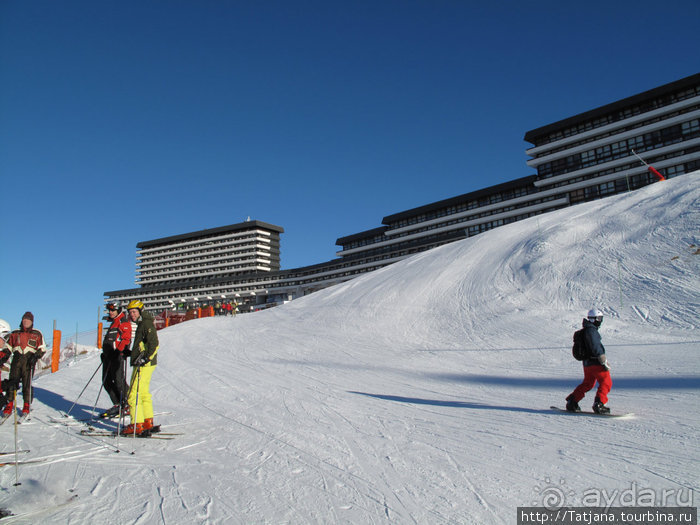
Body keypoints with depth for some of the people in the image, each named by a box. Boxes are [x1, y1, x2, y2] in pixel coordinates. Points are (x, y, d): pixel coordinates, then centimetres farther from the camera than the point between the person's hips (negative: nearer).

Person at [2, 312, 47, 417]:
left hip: (29, 361, -2)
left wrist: (36, 356, -8)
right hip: (16, 360, 2)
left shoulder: (37, 334, 11)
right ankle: (9, 404, 4)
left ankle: (27, 405, 2)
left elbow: (42, 348, 9)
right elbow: (8, 346, 21)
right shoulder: (15, 333, 17)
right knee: (12, 381, -5)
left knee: (27, 383, -5)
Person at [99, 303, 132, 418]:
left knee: (119, 381, -11)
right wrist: (105, 353, 24)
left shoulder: (123, 321, -6)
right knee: (107, 382, 8)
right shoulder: (113, 322, 23)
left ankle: (129, 405, -1)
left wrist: (119, 351, -25)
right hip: (109, 356, 10)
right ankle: (117, 405, 13)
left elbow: (126, 338, -17)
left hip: (119, 354, -10)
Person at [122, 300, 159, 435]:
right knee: (144, 393, 14)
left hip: (144, 364, -10)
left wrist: (146, 358, -29)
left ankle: (137, 425, -7)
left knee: (134, 393, -9)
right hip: (142, 363, 10)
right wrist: (131, 353, 29)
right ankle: (148, 422, 20)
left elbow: (154, 344, -22)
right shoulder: (142, 324, 19)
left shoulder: (146, 324, -12)